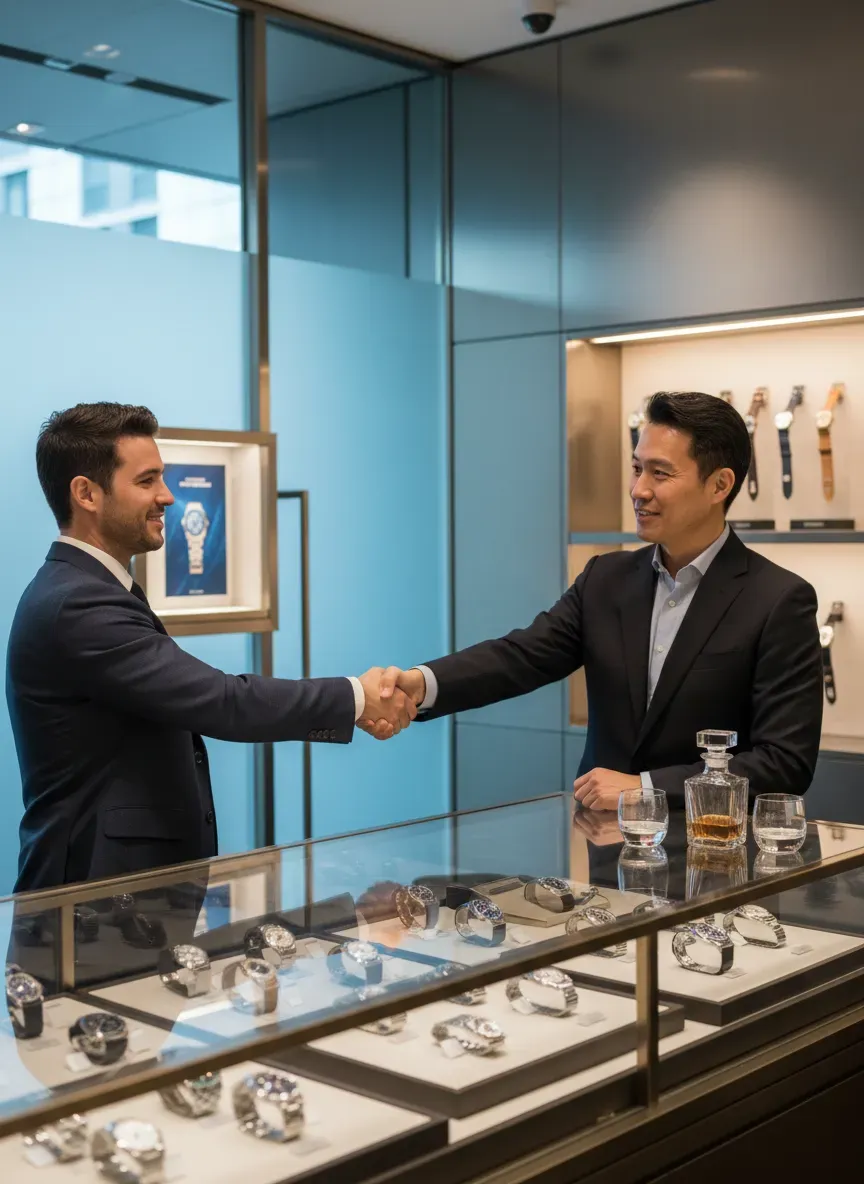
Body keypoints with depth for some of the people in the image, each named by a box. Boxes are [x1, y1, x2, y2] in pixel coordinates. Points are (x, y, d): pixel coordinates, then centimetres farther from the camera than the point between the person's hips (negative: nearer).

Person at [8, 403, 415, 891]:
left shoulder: (88, 593, 12)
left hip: (142, 873, 9)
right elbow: (223, 702, -21)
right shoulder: (76, 606, -18)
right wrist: (356, 697, -10)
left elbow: (202, 705, 8)